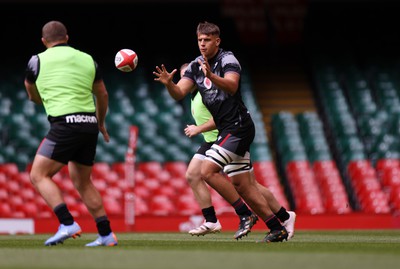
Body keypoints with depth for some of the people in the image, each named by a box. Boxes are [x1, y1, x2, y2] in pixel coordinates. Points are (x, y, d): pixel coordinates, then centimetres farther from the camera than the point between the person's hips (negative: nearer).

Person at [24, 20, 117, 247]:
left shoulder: (38, 61, 4)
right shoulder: (87, 59, 15)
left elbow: (33, 96, 21)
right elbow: (102, 94, 26)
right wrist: (101, 123, 43)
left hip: (65, 124, -6)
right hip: (90, 124, 6)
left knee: (39, 175, -1)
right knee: (82, 182, 19)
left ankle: (68, 224, -17)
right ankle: (106, 234, 16)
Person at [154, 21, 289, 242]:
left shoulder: (228, 60, -11)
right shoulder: (196, 66, 11)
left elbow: (231, 87, -30)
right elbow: (179, 93, 1)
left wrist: (211, 76, -47)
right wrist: (168, 83, -20)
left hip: (237, 127, -8)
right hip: (227, 130, 8)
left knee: (207, 171, -17)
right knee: (242, 185, 7)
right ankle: (277, 229, 10)